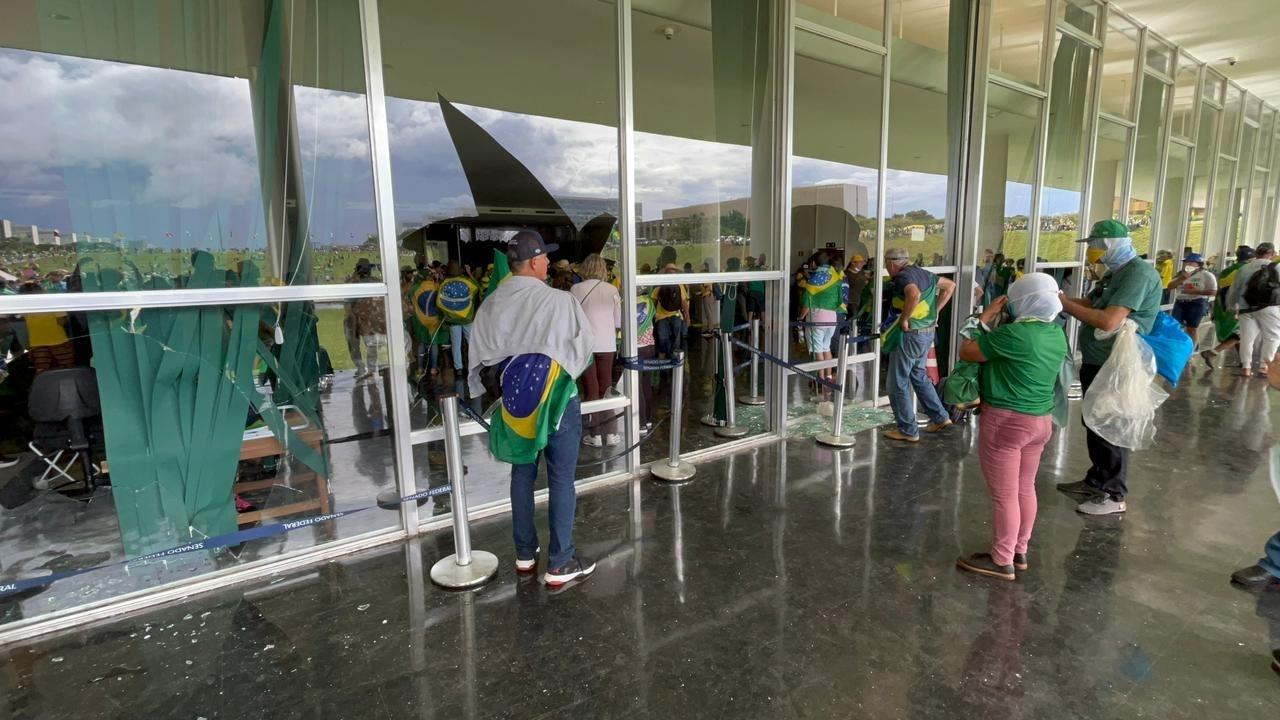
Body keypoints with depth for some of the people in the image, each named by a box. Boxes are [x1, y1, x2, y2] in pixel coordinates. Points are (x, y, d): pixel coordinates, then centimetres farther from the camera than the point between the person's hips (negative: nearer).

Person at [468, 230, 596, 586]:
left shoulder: (490, 305, -4)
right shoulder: (559, 301, -17)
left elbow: (480, 356, 1)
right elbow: (586, 343, -7)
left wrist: (502, 381, 13)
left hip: (515, 398, 5)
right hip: (556, 397, -5)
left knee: (522, 474, 17)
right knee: (561, 479, 5)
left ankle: (524, 554, 30)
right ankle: (560, 563, 15)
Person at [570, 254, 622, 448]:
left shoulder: (576, 289, -5)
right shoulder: (612, 290, 0)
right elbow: (618, 321, 5)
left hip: (586, 344, -2)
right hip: (607, 344, 2)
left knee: (591, 391, 5)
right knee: (606, 389, 11)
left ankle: (595, 435, 9)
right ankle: (610, 434, 14)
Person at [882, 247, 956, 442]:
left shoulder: (902, 276, -18)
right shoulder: (923, 272, 9)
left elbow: (914, 294, -39)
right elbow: (950, 286, 20)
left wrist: (904, 319, -26)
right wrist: (935, 311, 14)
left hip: (909, 334, -9)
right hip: (928, 331, 9)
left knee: (898, 384, 3)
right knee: (919, 376, 25)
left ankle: (908, 431, 11)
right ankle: (940, 417, 30)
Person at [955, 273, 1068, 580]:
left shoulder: (1015, 333, -21)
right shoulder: (1057, 333, 5)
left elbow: (966, 352, -13)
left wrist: (985, 318, -4)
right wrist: (996, 321, 8)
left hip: (1006, 421, -9)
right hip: (1040, 419, 9)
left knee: (1004, 495, 2)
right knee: (1025, 489, 18)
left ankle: (1002, 561, 13)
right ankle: (1019, 552, 31)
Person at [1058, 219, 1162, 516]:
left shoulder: (1138, 273, -19)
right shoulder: (1116, 273, 13)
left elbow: (1108, 321, -28)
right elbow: (1089, 304, 12)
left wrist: (1066, 304, -21)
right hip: (1097, 363, 10)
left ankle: (1114, 495, 12)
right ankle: (1097, 480, 31)